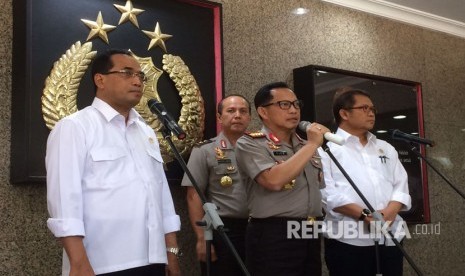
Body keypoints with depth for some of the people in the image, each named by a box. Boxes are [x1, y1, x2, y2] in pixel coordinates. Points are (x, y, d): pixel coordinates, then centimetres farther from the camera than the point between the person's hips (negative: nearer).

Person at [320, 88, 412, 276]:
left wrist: (390, 212, -7)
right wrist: (364, 215, -19)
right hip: (349, 241, -5)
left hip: (390, 237, 6)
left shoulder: (386, 148, 21)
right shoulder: (327, 148, 1)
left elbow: (400, 184, 13)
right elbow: (327, 192, -10)